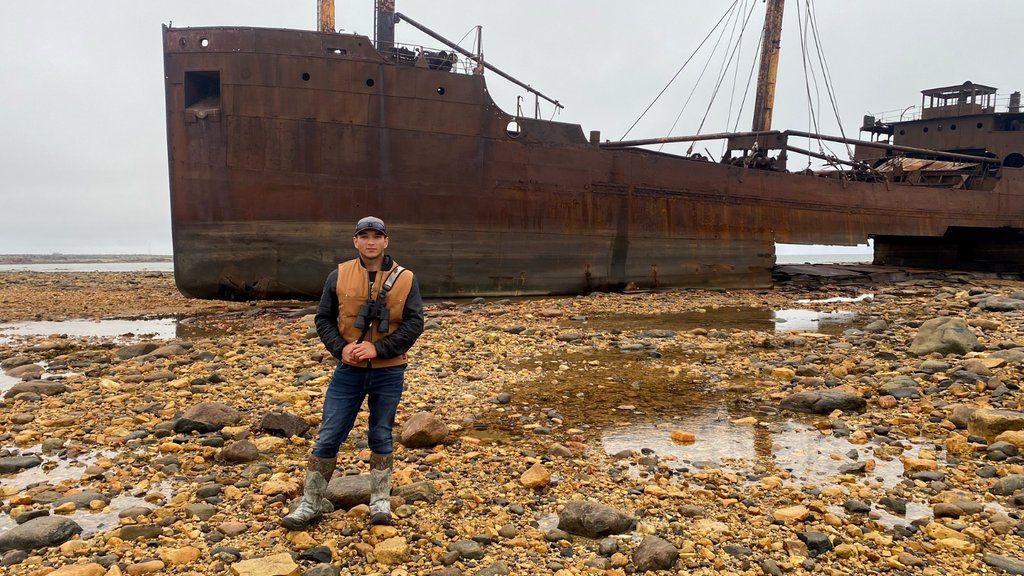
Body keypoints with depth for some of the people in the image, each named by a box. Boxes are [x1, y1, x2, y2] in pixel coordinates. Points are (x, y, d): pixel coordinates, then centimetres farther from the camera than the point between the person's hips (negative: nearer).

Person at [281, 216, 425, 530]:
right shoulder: (339, 275, 0)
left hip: (388, 372, -1)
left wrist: (378, 348, -16)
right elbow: (323, 319, 4)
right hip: (349, 370, 1)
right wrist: (340, 348, -13)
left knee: (381, 436, 11)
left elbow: (414, 324, -8)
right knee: (328, 436, 4)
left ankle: (380, 501, 25)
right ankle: (311, 502, 18)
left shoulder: (405, 279, -4)